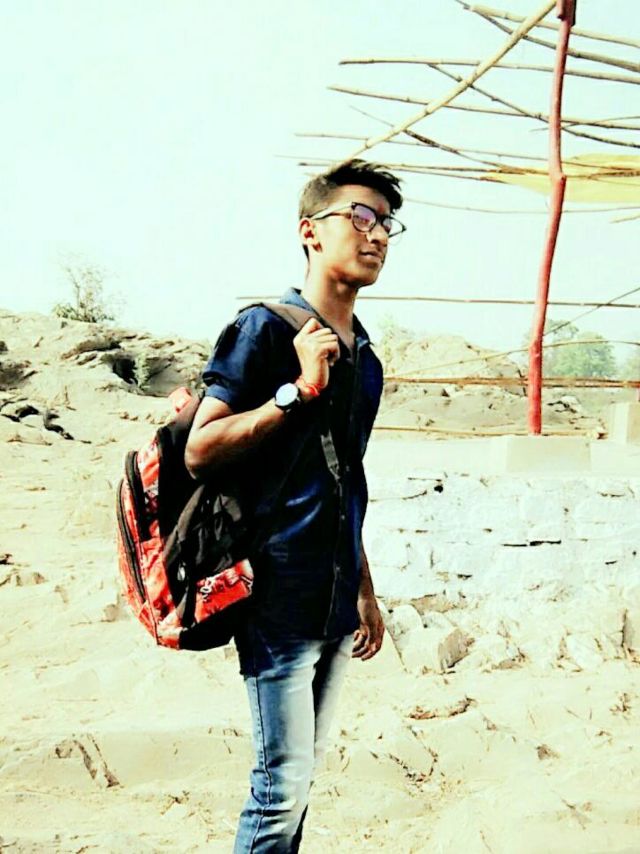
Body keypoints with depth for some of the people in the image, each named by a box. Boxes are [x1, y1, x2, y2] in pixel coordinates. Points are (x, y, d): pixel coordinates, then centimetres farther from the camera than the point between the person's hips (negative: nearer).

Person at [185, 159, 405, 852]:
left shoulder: (365, 359, 13)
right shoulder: (265, 328, -9)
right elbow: (200, 452, -14)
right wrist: (299, 389, -20)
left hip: (336, 599, 7)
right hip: (278, 592, -7)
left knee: (303, 773, 15)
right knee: (284, 783, -4)